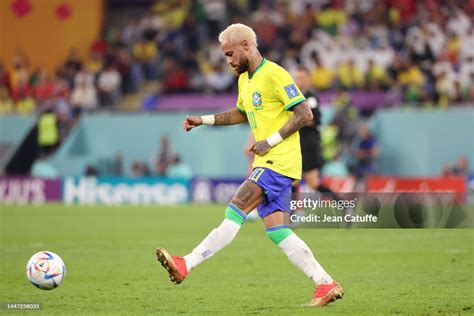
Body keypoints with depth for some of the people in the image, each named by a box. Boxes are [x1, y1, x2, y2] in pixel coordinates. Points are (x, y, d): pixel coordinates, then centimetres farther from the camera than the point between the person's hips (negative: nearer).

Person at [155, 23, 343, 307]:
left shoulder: (275, 75, -11)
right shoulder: (245, 79, 18)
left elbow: (305, 114, -15)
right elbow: (242, 114, 36)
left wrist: (271, 141, -18)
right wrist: (204, 120, 25)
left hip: (279, 162, -10)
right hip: (267, 164, 10)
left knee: (235, 212, -16)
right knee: (277, 231, 2)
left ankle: (186, 265, -20)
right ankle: (326, 284, 2)